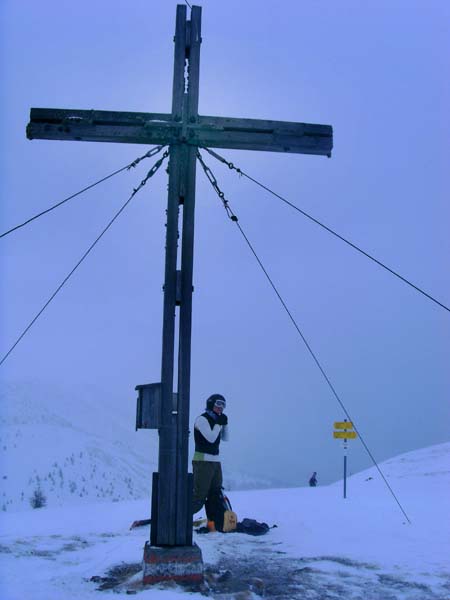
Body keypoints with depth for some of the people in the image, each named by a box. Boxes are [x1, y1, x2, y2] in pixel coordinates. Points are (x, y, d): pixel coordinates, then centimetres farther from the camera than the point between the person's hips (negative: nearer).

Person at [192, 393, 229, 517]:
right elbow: (211, 438, -20)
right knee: (199, 495, -11)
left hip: (215, 461, 9)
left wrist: (225, 424, 2)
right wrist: (218, 424, -11)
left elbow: (225, 438, 14)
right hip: (203, 461, -8)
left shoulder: (216, 421, 13)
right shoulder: (202, 419, -11)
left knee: (215, 493, 12)